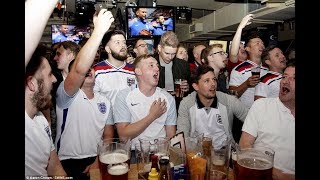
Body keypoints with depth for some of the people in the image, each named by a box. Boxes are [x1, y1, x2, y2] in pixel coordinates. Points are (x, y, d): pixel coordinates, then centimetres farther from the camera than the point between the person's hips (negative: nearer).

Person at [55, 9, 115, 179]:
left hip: (96, 161, 4)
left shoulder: (104, 101, 10)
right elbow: (79, 69, -27)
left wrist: (99, 160, -4)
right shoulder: (67, 95, -7)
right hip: (68, 163, -4)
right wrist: (99, 31, -31)